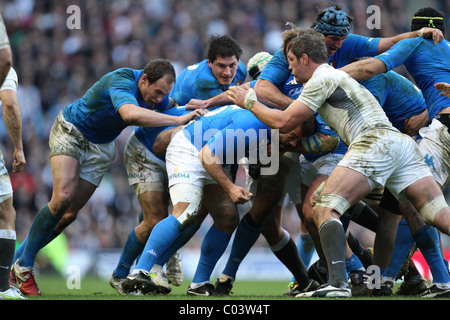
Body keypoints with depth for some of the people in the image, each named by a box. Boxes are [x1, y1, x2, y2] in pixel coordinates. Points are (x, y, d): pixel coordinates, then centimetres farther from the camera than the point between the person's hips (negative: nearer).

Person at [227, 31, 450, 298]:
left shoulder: (322, 78, 6)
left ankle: (339, 284, -28)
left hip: (374, 142, -9)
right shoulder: (337, 75, 34)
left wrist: (250, 102, 20)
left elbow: (283, 122, 4)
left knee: (325, 209, -11)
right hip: (404, 144, 9)